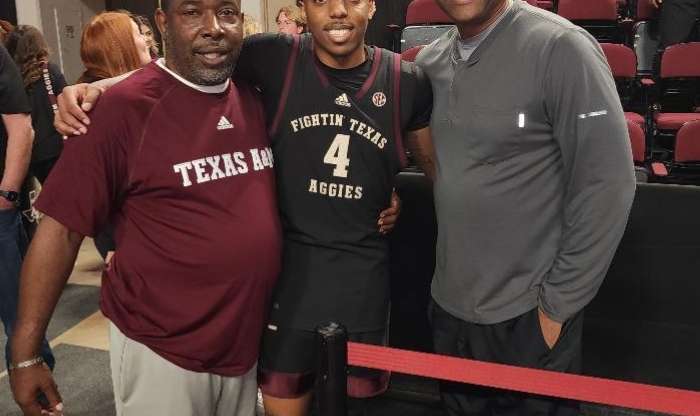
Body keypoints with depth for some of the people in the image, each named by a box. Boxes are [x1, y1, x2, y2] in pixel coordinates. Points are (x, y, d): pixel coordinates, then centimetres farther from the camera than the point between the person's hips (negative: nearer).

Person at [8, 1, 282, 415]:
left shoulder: (254, 98, 2)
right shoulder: (127, 106, -16)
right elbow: (62, 227, -13)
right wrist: (26, 354, -12)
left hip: (245, 342, 6)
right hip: (162, 350, -5)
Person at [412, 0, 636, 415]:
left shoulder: (560, 47, -15)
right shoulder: (430, 62, 3)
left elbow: (607, 185, -16)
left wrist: (557, 304, -13)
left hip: (526, 317, -5)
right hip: (449, 307, 6)